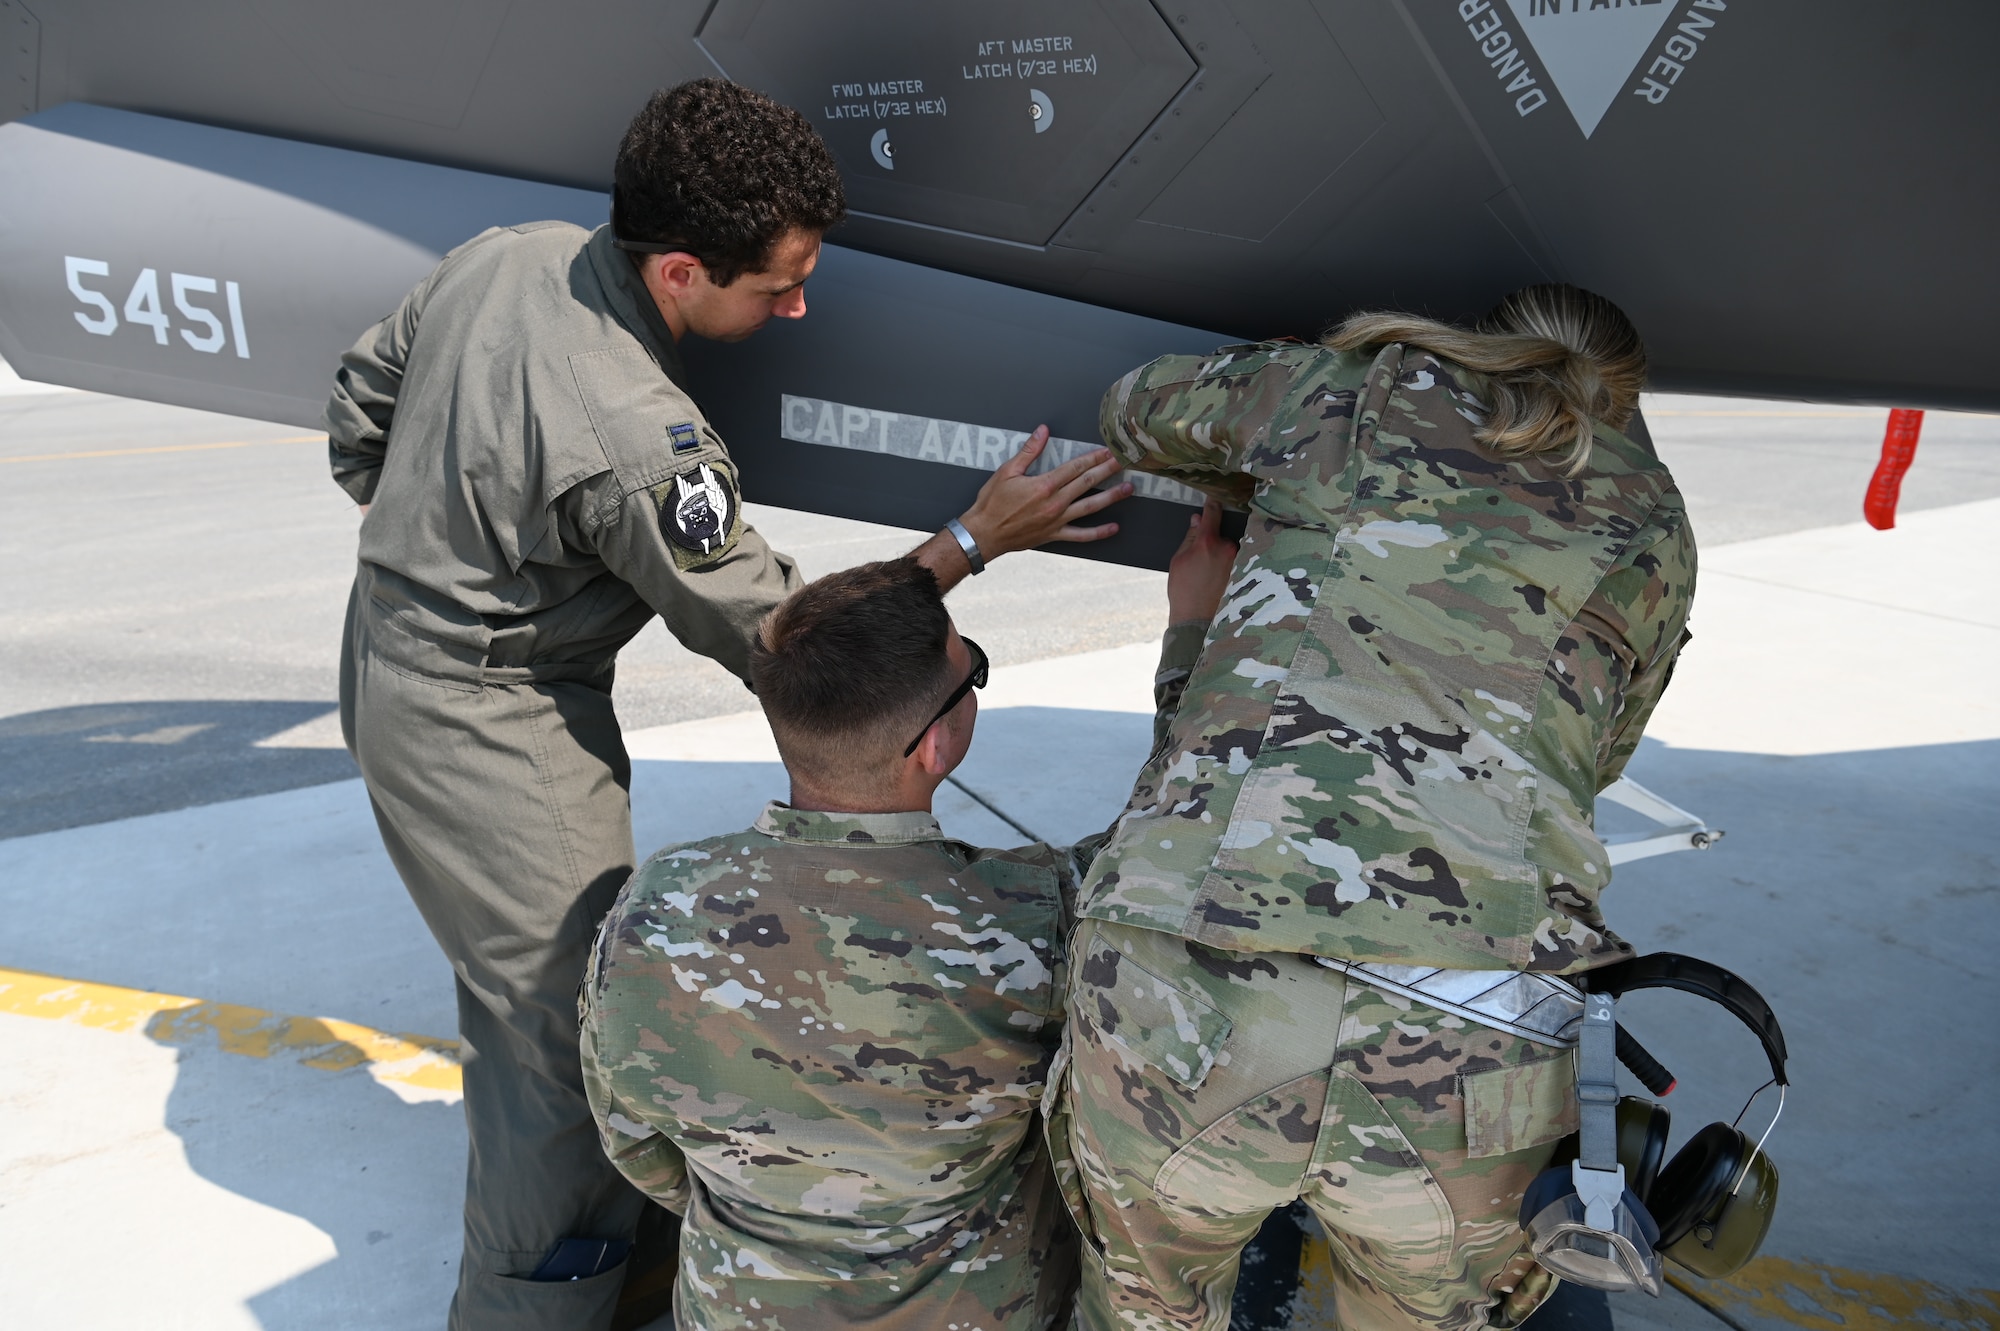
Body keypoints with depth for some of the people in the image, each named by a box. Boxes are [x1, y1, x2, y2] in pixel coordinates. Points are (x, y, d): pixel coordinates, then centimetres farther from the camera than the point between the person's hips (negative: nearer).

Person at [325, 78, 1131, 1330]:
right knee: (568, 1034, 2)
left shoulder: (508, 251, -6)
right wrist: (975, 539, -20)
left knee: (523, 984, 25)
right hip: (492, 731, -10)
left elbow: (361, 405, 9)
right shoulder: (639, 443, -32)